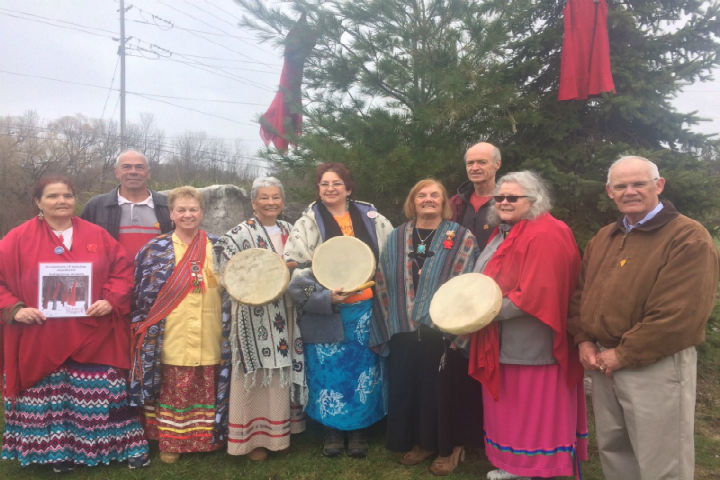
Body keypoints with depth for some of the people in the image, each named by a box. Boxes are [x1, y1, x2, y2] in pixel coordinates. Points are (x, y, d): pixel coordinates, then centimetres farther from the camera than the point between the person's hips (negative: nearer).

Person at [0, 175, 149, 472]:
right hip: (41, 339, 0)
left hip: (92, 336, 1)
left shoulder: (96, 235, 4)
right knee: (47, 395, 8)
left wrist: (112, 301, -9)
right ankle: (55, 449, 28)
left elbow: (123, 269, 5)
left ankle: (127, 446, 21)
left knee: (100, 394, 7)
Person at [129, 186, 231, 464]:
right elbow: (143, 294, 2)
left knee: (207, 391, 10)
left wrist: (228, 333, 2)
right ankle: (170, 442, 23)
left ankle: (206, 438, 25)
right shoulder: (155, 249, 1)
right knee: (172, 392, 8)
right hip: (172, 339, -1)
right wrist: (147, 331, -3)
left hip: (209, 339, 1)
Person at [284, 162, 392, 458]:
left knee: (364, 369, 8)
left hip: (365, 310, 2)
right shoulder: (308, 224, 3)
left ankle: (359, 430, 25)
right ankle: (332, 430, 23)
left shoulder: (372, 219, 7)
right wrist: (325, 297, -16)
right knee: (329, 371, 4)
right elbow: (296, 268, -5)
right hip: (325, 312, -1)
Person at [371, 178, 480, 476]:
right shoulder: (396, 239, 9)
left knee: (443, 389, 5)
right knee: (407, 387, 10)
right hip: (404, 331, 4)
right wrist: (395, 322, 2)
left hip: (444, 333, -3)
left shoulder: (461, 238, -1)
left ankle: (449, 447, 24)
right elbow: (385, 283, 10)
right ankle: (421, 441, 30)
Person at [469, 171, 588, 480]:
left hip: (532, 344, -10)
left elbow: (535, 294, -24)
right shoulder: (504, 232, 14)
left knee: (535, 411, 3)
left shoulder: (545, 234, -17)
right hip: (503, 340, 10)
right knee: (511, 406, 18)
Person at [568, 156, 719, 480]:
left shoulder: (689, 239, -13)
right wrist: (584, 341, 0)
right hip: (603, 364, 7)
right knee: (612, 452, 19)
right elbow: (580, 294, 15)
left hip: (655, 366, -6)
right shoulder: (603, 239, 12)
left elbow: (680, 314, -20)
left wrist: (623, 355, -16)